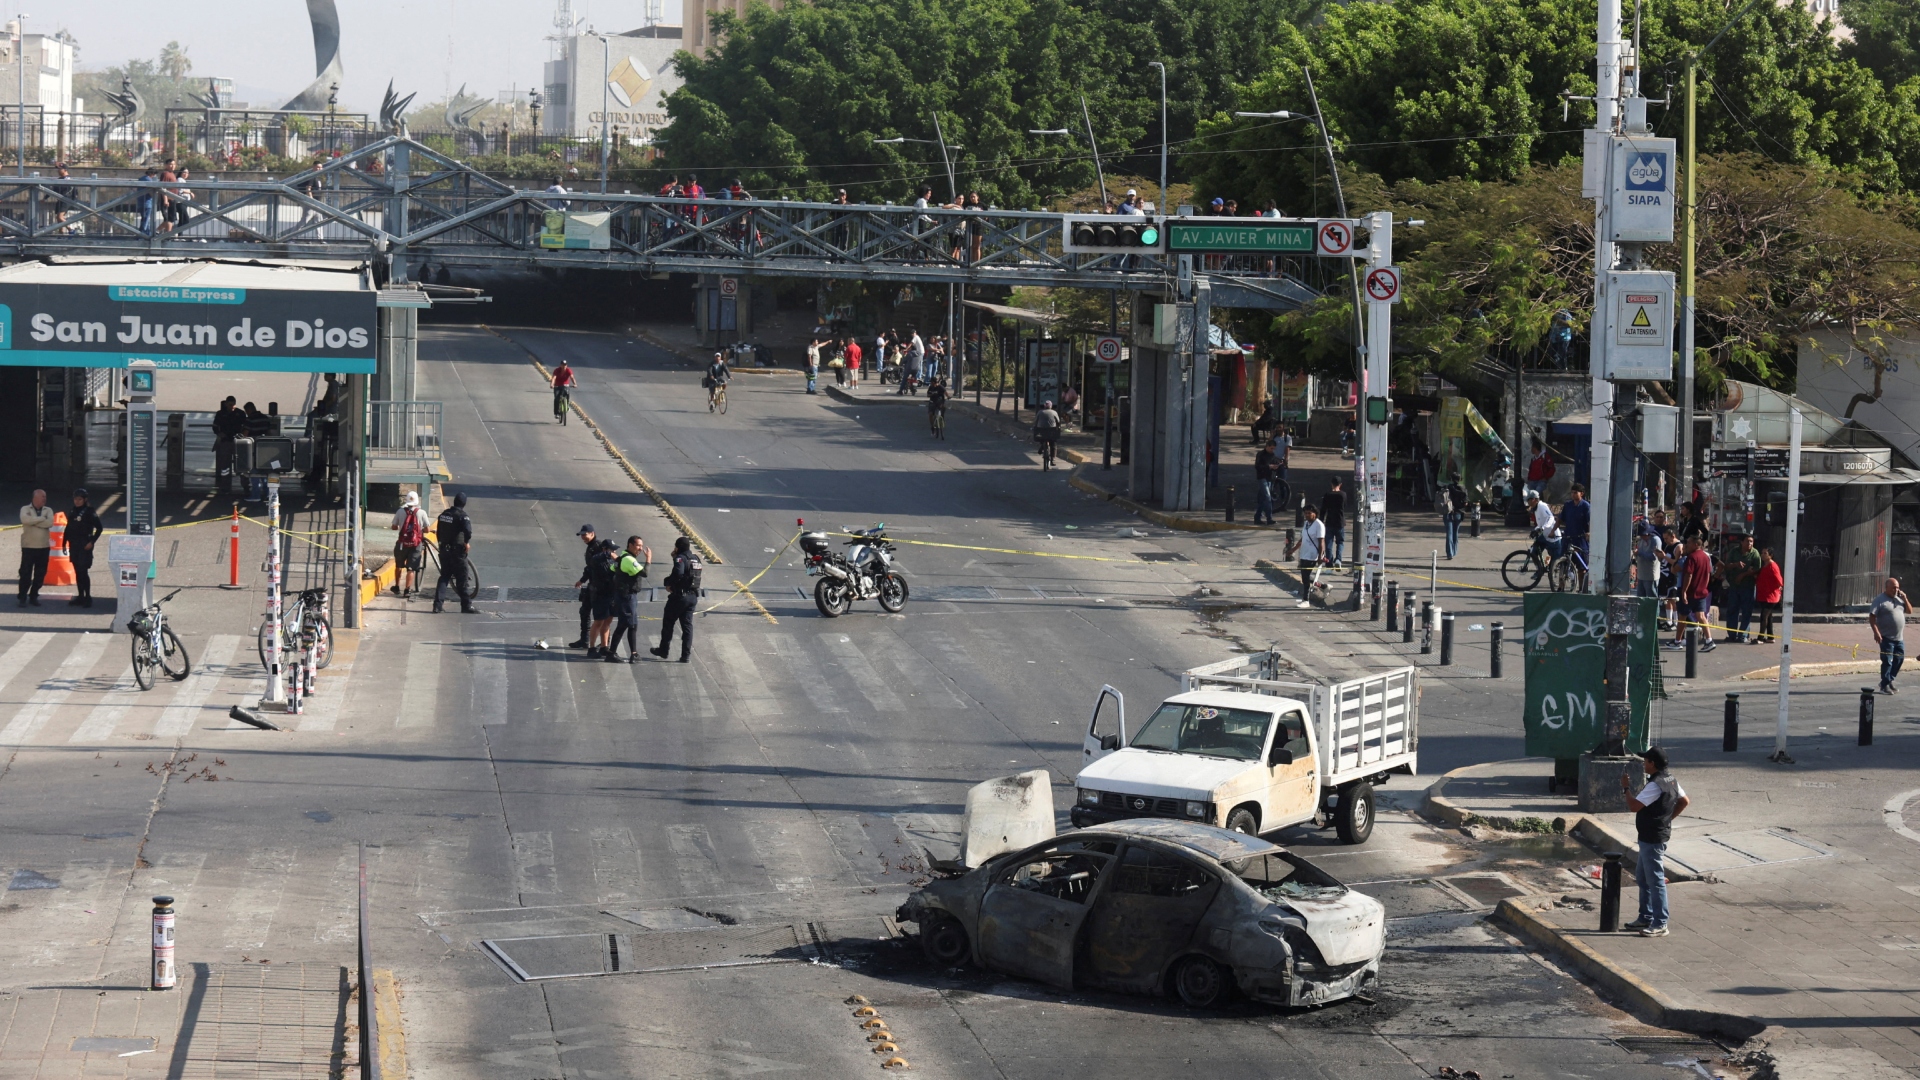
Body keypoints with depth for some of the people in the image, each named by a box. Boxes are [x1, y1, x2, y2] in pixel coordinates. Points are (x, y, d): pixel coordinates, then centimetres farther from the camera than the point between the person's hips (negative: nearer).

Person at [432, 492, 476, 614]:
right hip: (457, 550, -6)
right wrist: (467, 542, -13)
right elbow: (468, 530, -29)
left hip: (444, 550, 6)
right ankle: (466, 605, 9)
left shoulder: (444, 514, 9)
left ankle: (438, 604, 1)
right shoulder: (462, 516, -13)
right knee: (462, 578, 3)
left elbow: (439, 531, 17)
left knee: (444, 576, 11)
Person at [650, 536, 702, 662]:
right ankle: (686, 655, 5)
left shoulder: (680, 558, -15)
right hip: (693, 597, 7)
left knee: (668, 622, 10)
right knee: (687, 625, 8)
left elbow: (678, 573, -31)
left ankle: (663, 651, 18)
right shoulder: (696, 559, 10)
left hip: (679, 595, -7)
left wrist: (669, 583, -13)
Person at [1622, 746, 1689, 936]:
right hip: (1650, 837, 11)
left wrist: (1626, 788, -9)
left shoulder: (1655, 785, -23)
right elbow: (1684, 801, 19)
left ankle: (1660, 925, -2)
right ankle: (1646, 918, 28)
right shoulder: (1671, 780, 8)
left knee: (1655, 881, -6)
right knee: (1642, 878, 20)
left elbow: (1635, 806, -25)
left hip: (1652, 839, -11)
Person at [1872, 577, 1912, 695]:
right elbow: (1872, 617, -13)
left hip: (1899, 638, 7)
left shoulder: (1899, 599, 13)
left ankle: (1889, 681, 26)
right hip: (1887, 638, -7)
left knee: (1899, 659, 11)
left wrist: (1905, 599, 0)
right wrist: (1876, 632, -23)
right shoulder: (1880, 600, -8)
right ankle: (1885, 685, 4)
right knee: (1887, 662, -5)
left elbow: (1910, 611, 16)